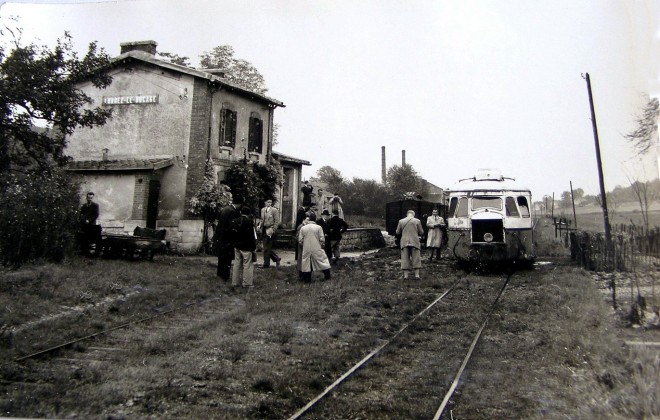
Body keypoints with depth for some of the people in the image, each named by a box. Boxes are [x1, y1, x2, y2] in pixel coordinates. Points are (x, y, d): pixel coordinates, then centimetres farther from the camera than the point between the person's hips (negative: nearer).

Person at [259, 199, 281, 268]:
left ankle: (266, 264, 10)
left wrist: (273, 230, -16)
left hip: (270, 230, -6)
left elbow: (276, 221, -9)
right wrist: (260, 225, 5)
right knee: (266, 248, 9)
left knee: (267, 248, -3)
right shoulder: (263, 210, 13)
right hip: (264, 230, 6)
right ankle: (277, 259, 26)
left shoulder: (274, 210, -6)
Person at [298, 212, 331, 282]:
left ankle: (307, 279, 12)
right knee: (323, 261, 10)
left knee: (307, 263, 9)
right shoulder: (318, 227, -6)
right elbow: (322, 239, -6)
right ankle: (327, 277, 14)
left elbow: (300, 240, 1)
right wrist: (321, 245, 12)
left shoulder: (303, 228, -1)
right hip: (317, 249, -2)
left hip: (306, 249, 2)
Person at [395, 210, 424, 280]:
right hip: (414, 242, -1)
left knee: (405, 259, 6)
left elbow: (397, 232, 8)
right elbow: (421, 233, 3)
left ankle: (405, 275, 6)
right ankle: (417, 275, 5)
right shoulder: (417, 221, -1)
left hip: (404, 242, 1)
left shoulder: (401, 221, 3)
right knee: (416, 258, 6)